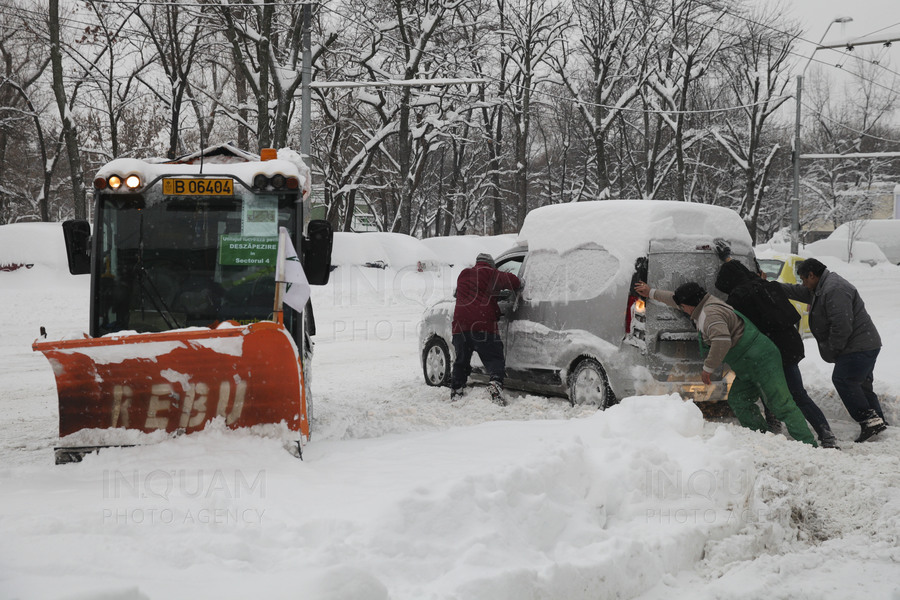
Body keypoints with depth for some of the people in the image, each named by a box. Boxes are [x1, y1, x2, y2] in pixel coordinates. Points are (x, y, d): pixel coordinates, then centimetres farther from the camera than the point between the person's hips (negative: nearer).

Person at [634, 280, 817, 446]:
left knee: (781, 404, -13)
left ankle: (808, 444, -17)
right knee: (738, 401, 7)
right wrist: (652, 293, 46)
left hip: (762, 361, -10)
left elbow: (722, 341, -35)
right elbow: (677, 298, 35)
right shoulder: (705, 305, 16)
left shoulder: (710, 314, -17)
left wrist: (708, 368, -23)